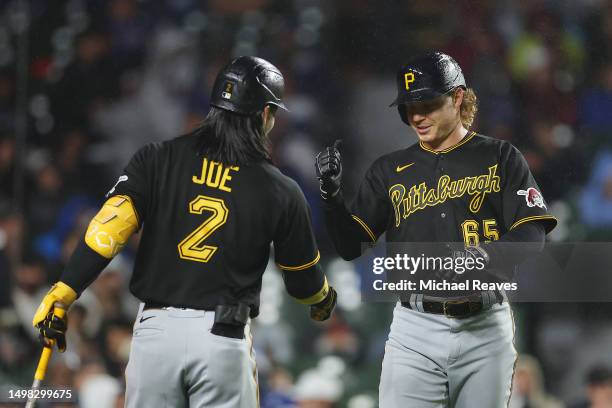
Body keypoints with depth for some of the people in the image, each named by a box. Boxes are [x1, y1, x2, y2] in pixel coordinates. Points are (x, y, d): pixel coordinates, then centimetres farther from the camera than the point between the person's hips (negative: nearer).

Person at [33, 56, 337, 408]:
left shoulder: (159, 159, 2)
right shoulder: (282, 192, 1)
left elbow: (109, 227, -10)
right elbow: (303, 278, 13)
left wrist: (62, 295, -11)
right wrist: (324, 300, 36)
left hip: (155, 329, 2)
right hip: (223, 339, -2)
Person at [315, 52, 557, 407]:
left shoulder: (501, 159, 5)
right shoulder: (390, 171, 12)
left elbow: (532, 237, -5)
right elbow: (351, 246, 6)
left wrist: (482, 256, -25)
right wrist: (331, 191, -11)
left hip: (486, 328, -1)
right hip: (415, 329, 1)